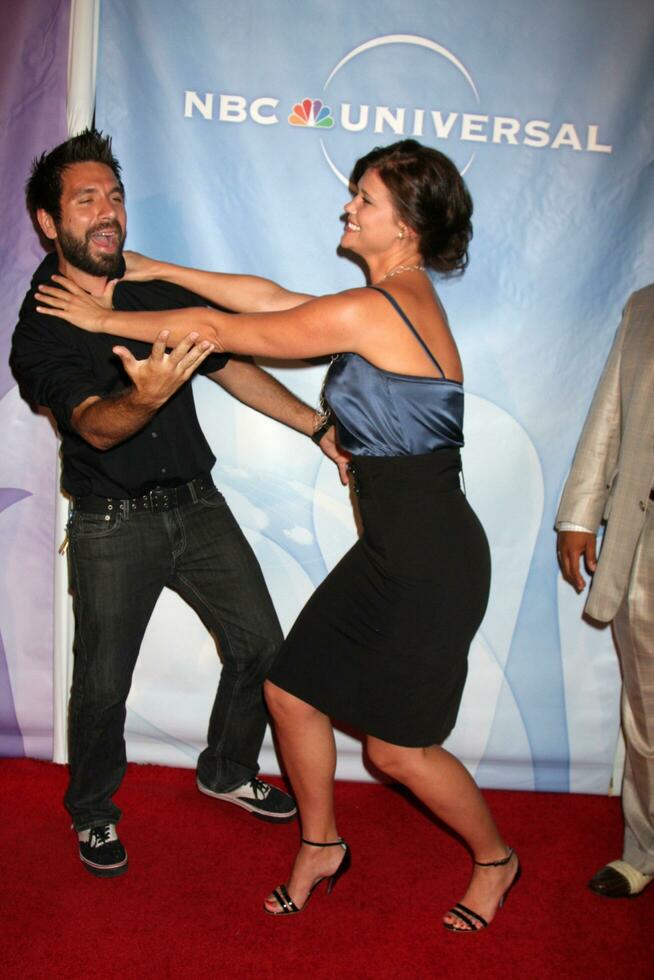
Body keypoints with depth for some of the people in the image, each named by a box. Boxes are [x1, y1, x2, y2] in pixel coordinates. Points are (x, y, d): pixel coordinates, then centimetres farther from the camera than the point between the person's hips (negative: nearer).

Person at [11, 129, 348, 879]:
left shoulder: (165, 295, 4)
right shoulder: (39, 331, -9)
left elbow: (232, 367, 13)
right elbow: (94, 425, -25)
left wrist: (319, 426, 9)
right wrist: (145, 396, -48)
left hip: (197, 505, 5)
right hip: (112, 527, -4)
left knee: (260, 646, 6)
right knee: (103, 684, 2)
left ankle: (227, 773, 31)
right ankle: (92, 815, 30)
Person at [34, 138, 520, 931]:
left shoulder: (368, 310, -21)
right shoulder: (404, 296, 9)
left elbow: (217, 330, -13)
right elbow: (269, 297, 15)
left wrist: (105, 318, 0)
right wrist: (158, 270, 18)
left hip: (431, 560, -9)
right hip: (395, 549, 9)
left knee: (397, 747, 6)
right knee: (292, 689, 13)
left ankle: (495, 859, 33)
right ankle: (319, 847, 35)